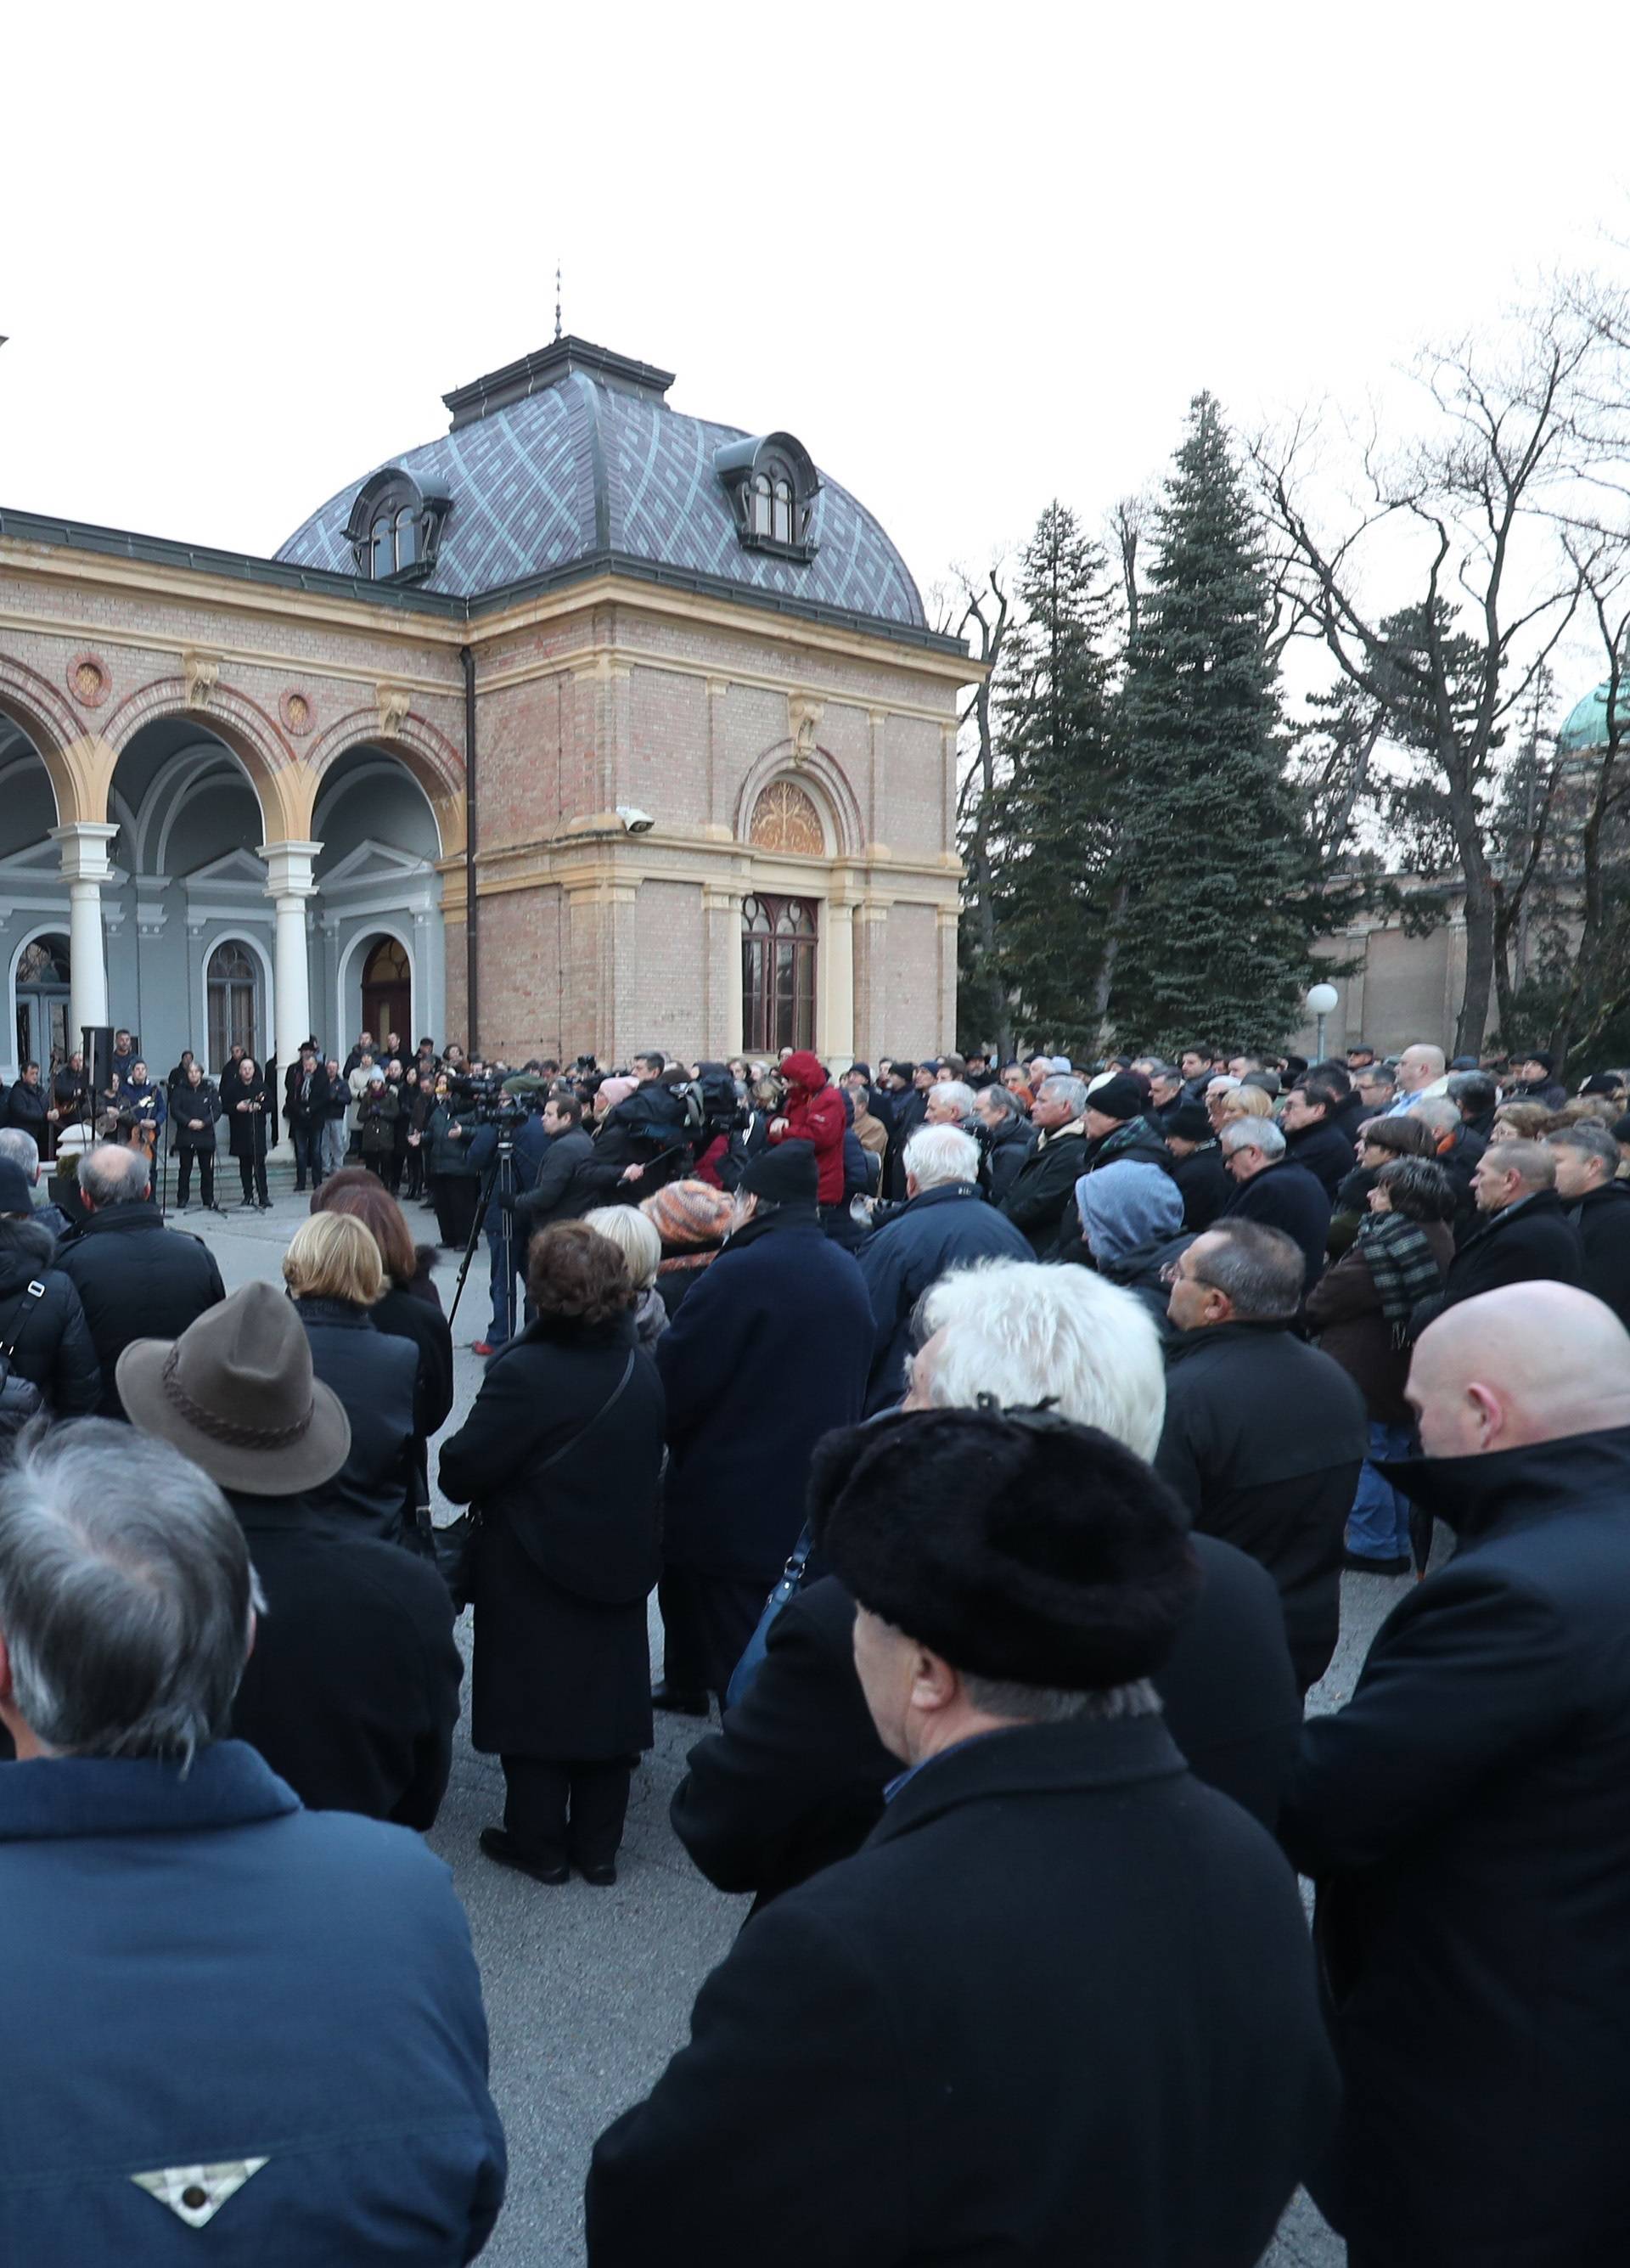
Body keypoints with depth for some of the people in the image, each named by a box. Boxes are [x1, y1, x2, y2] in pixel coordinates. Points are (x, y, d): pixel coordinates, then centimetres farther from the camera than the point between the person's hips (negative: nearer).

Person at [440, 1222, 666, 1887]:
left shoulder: (523, 1373, -24)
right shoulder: (643, 1371, -5)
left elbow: (460, 1474, -19)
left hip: (532, 1580, -5)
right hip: (621, 1567, 5)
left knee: (533, 1705, 11)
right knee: (608, 1700, 16)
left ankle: (539, 1843, 23)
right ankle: (598, 1846, 27)